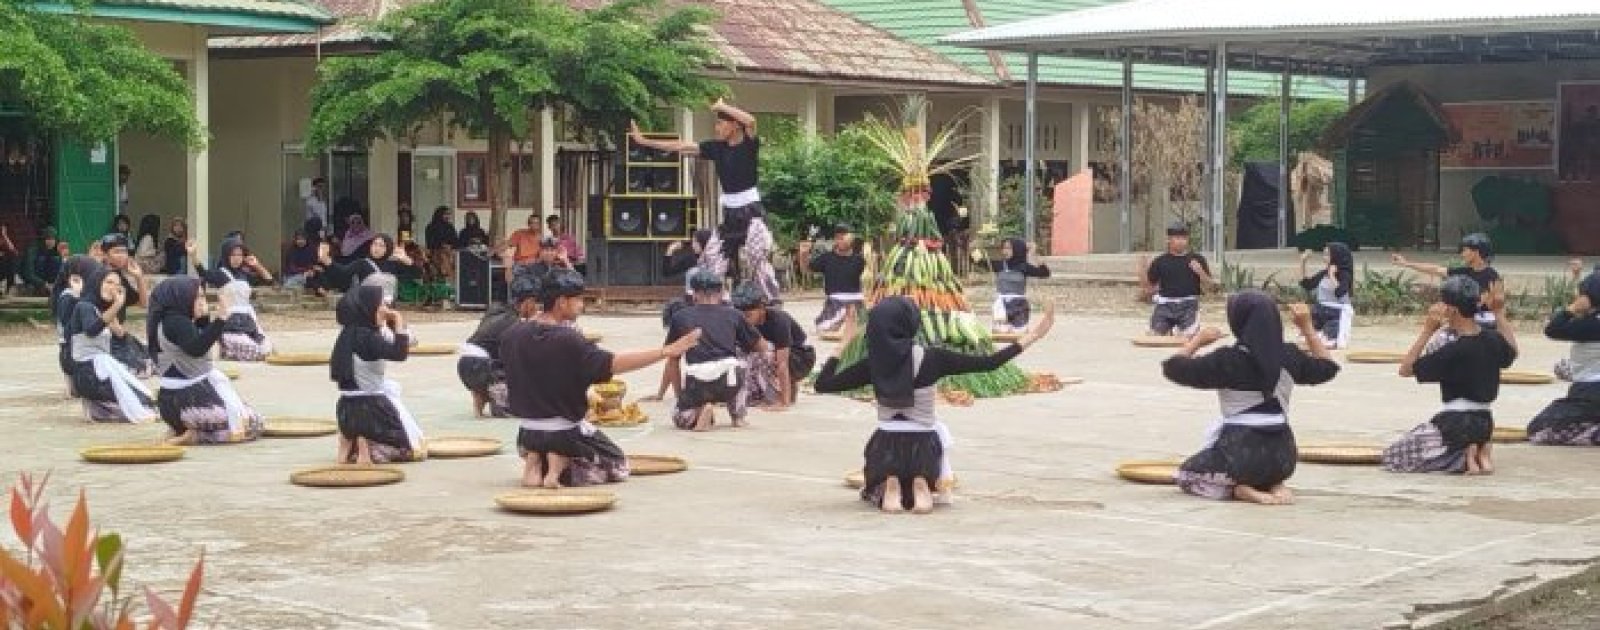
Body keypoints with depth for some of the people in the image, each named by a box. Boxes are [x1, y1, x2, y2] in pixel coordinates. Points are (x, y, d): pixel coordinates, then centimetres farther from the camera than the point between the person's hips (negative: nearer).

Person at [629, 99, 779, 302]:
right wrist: (643, 141, 7)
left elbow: (750, 120, -31)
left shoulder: (749, 144, -10)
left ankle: (771, 302, -15)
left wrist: (722, 106, -18)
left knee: (759, 258, -18)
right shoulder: (717, 148, 6)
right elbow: (682, 147, 7)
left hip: (751, 211, -7)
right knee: (713, 258, 9)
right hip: (729, 213, 7)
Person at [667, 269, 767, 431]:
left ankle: (699, 411, -8)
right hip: (729, 382, 1)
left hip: (696, 383, -1)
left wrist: (679, 395, 35)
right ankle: (738, 416, 22)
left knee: (680, 419, 25)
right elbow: (762, 348, 28)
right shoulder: (733, 315, 19)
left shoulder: (680, 317, 20)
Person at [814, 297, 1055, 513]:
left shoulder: (874, 363, -6)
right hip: (923, 451, -2)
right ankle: (922, 485, 1)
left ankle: (888, 487, -5)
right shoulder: (931, 359, -12)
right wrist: (1030, 338, -5)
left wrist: (843, 343, 10)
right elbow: (990, 362, -11)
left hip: (884, 451, 2)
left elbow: (822, 384, 2)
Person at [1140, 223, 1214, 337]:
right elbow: (1148, 286, 9)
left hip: (1188, 305, -1)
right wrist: (1142, 269, -6)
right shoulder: (1160, 262, 8)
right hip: (1165, 305, 1)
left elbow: (1209, 284, 9)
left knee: (1188, 335, -21)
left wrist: (1200, 272, -10)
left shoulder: (1197, 259, 7)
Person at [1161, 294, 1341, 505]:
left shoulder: (1226, 360, -13)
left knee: (1185, 476, 20)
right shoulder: (1290, 356, -1)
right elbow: (1327, 367, 19)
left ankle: (1239, 490, -8)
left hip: (1241, 452, -5)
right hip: (1284, 456, 5)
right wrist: (1307, 327, 23)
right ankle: (1274, 486, 7)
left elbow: (1173, 368, -4)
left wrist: (1197, 341, 11)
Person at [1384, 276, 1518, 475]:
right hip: (1485, 423, 8)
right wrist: (1500, 314, 28)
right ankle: (1480, 451, 6)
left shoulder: (1452, 350, -20)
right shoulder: (1493, 340, -1)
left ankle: (1465, 457, -9)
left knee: (1391, 457, 0)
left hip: (1455, 423, -8)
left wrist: (1427, 332, -17)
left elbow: (1405, 369, -14)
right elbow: (1511, 352, 25)